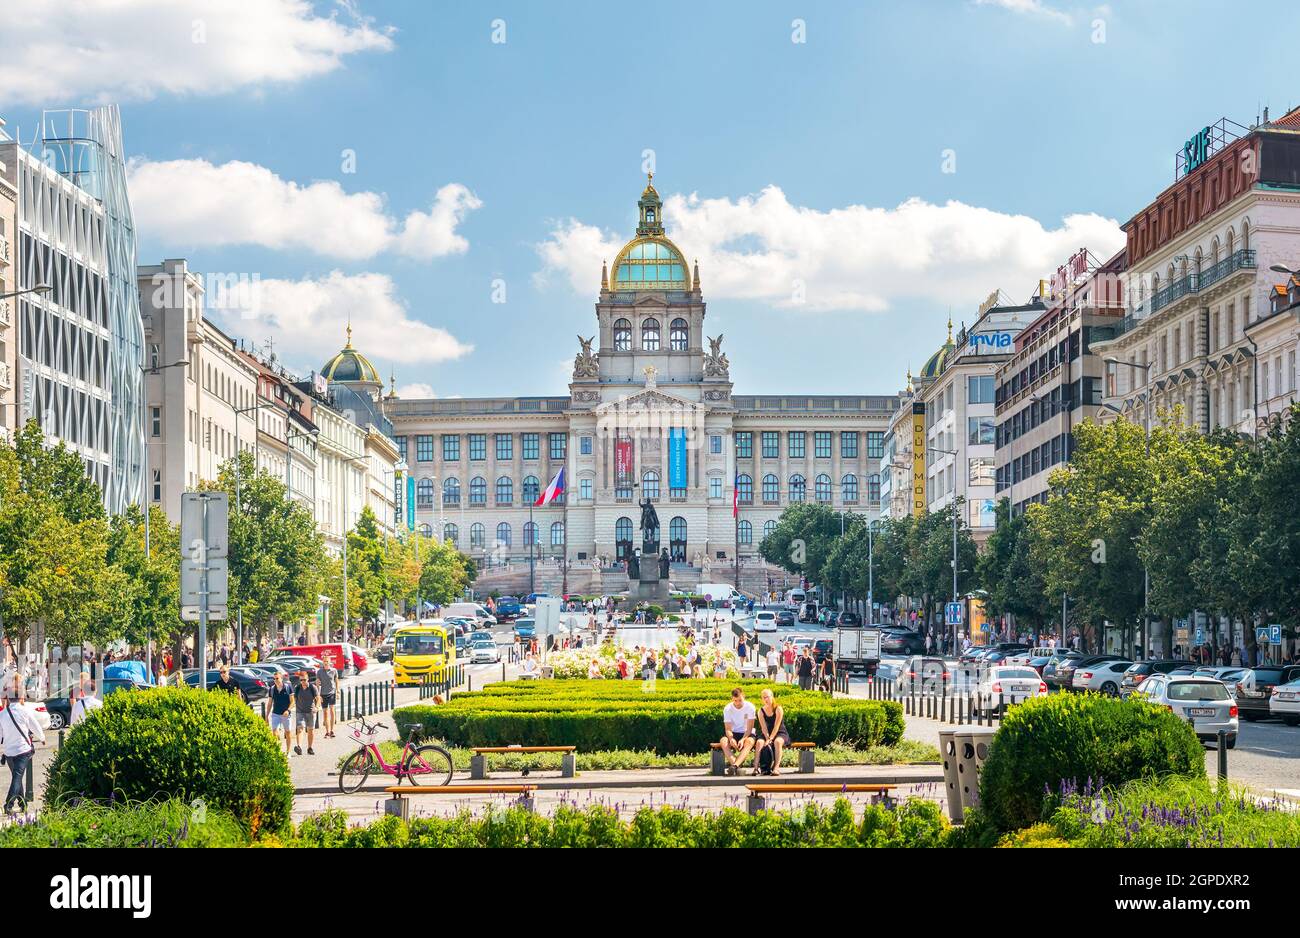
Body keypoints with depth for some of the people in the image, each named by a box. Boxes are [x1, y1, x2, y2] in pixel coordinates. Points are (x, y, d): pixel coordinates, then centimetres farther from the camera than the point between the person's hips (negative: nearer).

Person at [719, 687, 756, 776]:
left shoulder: (749, 707, -11)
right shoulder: (727, 709, -6)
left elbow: (749, 728, -13)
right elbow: (728, 729, -10)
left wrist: (743, 739, -31)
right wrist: (731, 739, -32)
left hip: (746, 733, -2)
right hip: (734, 733, 2)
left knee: (749, 742, -39)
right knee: (723, 741, -33)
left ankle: (734, 765, -54)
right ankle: (737, 766, -47)